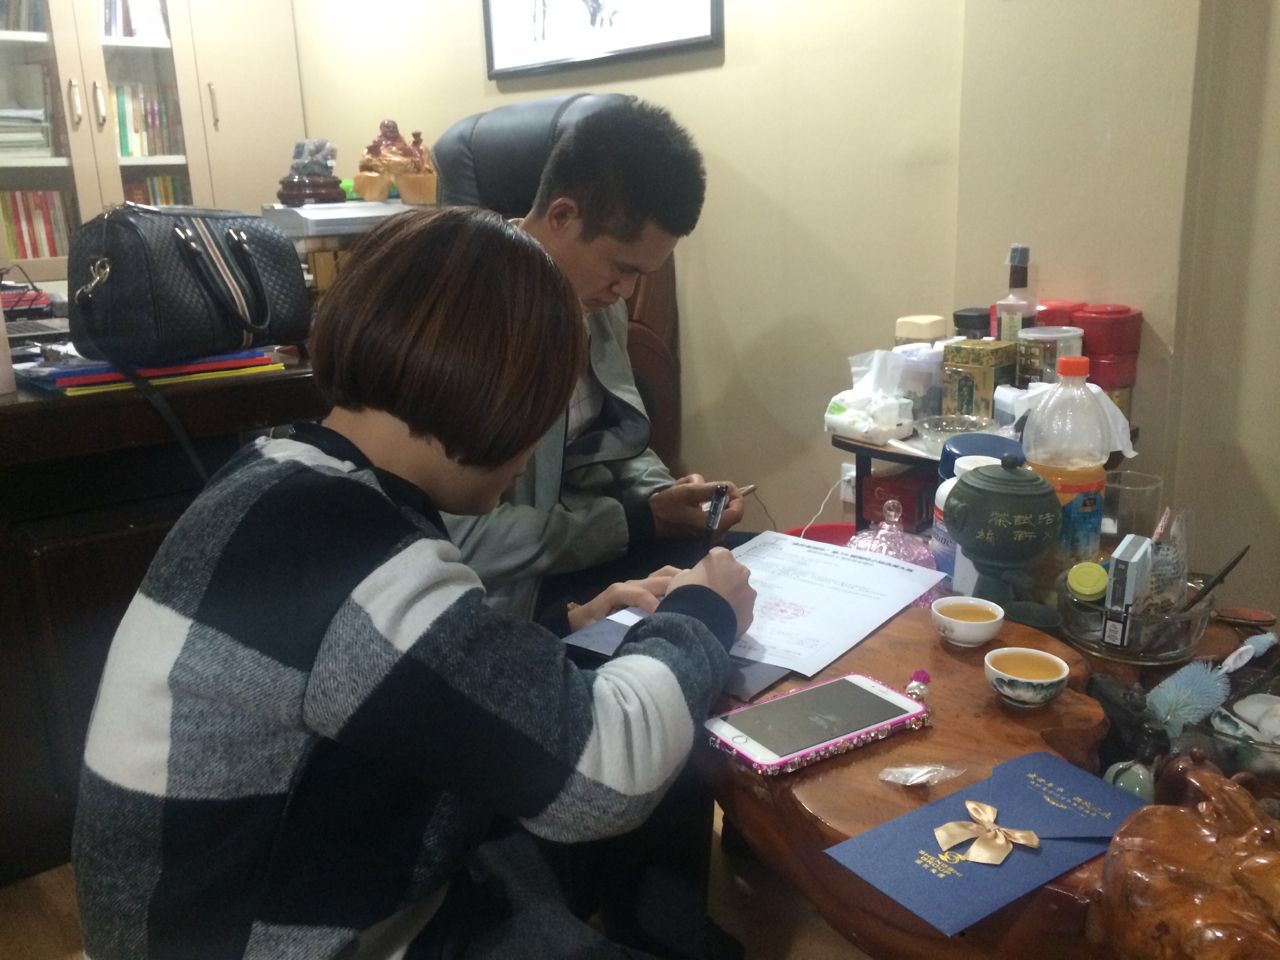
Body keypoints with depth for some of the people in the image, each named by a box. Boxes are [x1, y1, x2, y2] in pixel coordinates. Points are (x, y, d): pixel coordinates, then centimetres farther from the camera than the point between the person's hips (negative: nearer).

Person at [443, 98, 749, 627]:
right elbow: (459, 534, -26)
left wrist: (665, 494, -7)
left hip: (590, 550, 7)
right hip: (511, 592, -7)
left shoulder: (593, 295, 1)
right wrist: (638, 521, -20)